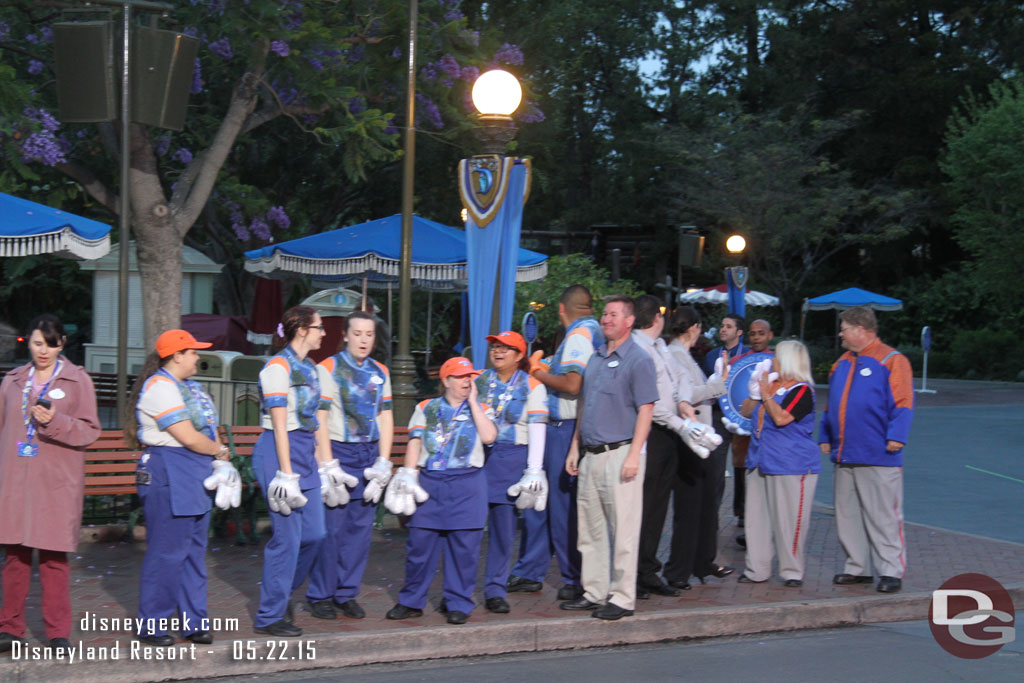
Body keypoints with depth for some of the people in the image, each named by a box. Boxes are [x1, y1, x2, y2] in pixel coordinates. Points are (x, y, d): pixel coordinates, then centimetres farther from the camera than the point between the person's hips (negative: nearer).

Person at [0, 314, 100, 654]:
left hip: (57, 482, -3)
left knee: (54, 557, -2)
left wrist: (56, 421, -17)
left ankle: (58, 633, 5)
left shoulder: (78, 381, 3)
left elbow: (90, 430, -1)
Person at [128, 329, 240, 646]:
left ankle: (193, 622, 17)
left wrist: (219, 463, 3)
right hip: (167, 476, -10)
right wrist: (220, 451, -3)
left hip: (195, 477, 10)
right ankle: (151, 625, 4)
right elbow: (188, 438, -18)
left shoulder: (188, 387, 18)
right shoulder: (160, 387, -13)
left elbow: (206, 428, 19)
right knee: (167, 551, -5)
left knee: (194, 550, 11)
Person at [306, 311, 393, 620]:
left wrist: (383, 462, 2)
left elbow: (386, 418, 12)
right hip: (338, 452, -5)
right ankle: (321, 595, 7)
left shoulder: (380, 373, 13)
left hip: (370, 455, 5)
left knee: (361, 526, 6)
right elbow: (320, 419, -8)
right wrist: (328, 465, -14)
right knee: (331, 527, -4)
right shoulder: (328, 369, -3)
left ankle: (347, 593, 15)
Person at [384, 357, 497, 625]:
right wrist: (408, 473, -6)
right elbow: (415, 441, 7)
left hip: (467, 484, 0)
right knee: (419, 542, 0)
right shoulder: (426, 408, 14)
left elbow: (489, 436, -7)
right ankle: (411, 601, 11)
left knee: (464, 545, -1)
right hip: (429, 481, 1)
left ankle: (458, 603, 10)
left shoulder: (480, 410, 12)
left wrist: (473, 402, -3)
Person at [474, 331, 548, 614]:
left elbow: (537, 431, 2)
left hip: (512, 459, -1)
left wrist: (534, 470, -6)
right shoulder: (479, 381, 12)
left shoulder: (532, 387, 6)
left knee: (504, 527, -1)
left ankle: (495, 591, 9)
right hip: (476, 456, 1)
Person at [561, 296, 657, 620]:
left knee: (623, 530, -4)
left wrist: (633, 455, -19)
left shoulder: (638, 360, -6)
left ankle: (622, 598, 2)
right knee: (591, 529, 11)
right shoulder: (595, 358, 17)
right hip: (591, 456, 8)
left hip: (620, 453, -8)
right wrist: (575, 447, 16)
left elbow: (645, 410, -12)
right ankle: (594, 592, 20)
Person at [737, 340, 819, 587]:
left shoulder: (801, 390, -10)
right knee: (757, 518, 8)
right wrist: (755, 391, 3)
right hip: (760, 462, 8)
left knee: (788, 520, -3)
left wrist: (766, 393, -13)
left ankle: (792, 571, 7)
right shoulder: (770, 385, 14)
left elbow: (781, 418, -23)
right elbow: (745, 412, 17)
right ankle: (757, 569, 15)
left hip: (791, 466, -8)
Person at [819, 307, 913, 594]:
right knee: (847, 516, 10)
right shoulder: (842, 364, 17)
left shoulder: (891, 360, -6)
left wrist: (896, 437, -19)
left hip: (878, 458, -7)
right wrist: (825, 438, 17)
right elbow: (832, 406, 23)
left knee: (883, 516, -3)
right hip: (844, 457, 7)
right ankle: (858, 568, 20)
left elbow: (903, 404, -11)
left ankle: (891, 571, 3)